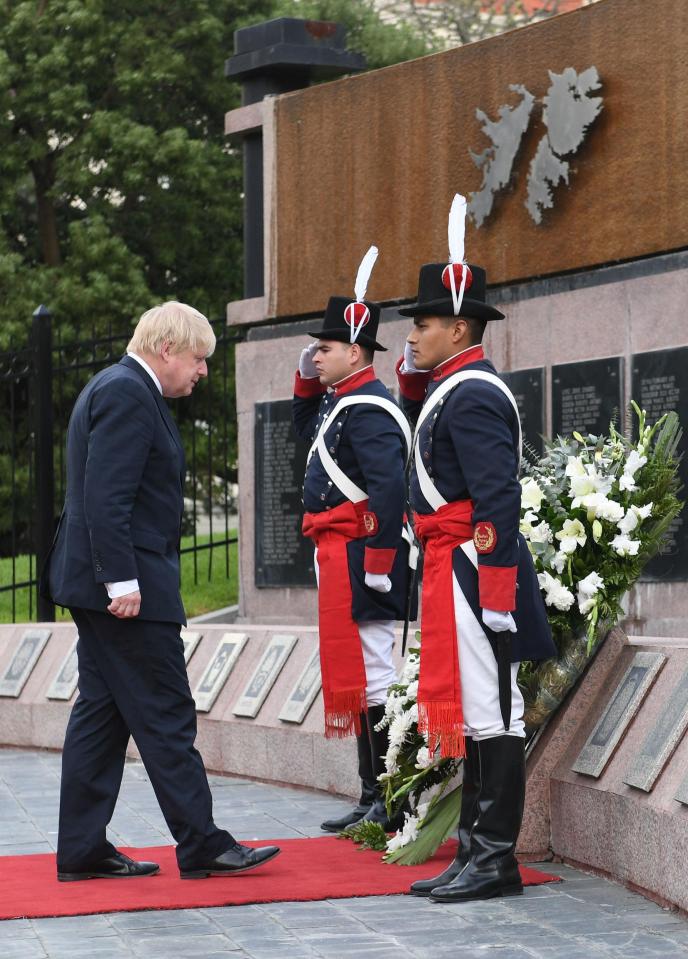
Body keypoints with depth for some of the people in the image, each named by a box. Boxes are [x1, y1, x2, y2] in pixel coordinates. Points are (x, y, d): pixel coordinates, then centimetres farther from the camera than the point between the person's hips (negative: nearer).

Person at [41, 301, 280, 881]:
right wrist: (122, 581, -24)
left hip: (106, 586, 11)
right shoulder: (128, 394, -14)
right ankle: (202, 847, 0)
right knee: (167, 717, -5)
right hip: (130, 586, -11)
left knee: (102, 714, 10)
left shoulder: (120, 389, 19)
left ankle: (82, 850, 12)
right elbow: (106, 497, -22)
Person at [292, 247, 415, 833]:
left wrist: (378, 560, -24)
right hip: (341, 560, 11)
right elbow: (307, 430, 36)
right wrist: (308, 382, 19)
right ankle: (374, 799, 17)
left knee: (369, 675, -7)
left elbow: (391, 487, -24)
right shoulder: (341, 401, 16)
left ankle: (385, 802, -4)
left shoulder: (368, 409, -16)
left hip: (358, 561, -11)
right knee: (358, 675, 12)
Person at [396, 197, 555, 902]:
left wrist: (496, 592, -26)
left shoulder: (472, 395, -15)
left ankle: (496, 862, -2)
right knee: (471, 712, 13)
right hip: (451, 569, 11)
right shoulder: (448, 388, 16)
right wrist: (412, 375, 21)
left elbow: (499, 499, -22)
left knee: (488, 713, -6)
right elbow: (422, 431, 36)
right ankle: (476, 852, 19)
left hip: (471, 573, -11)